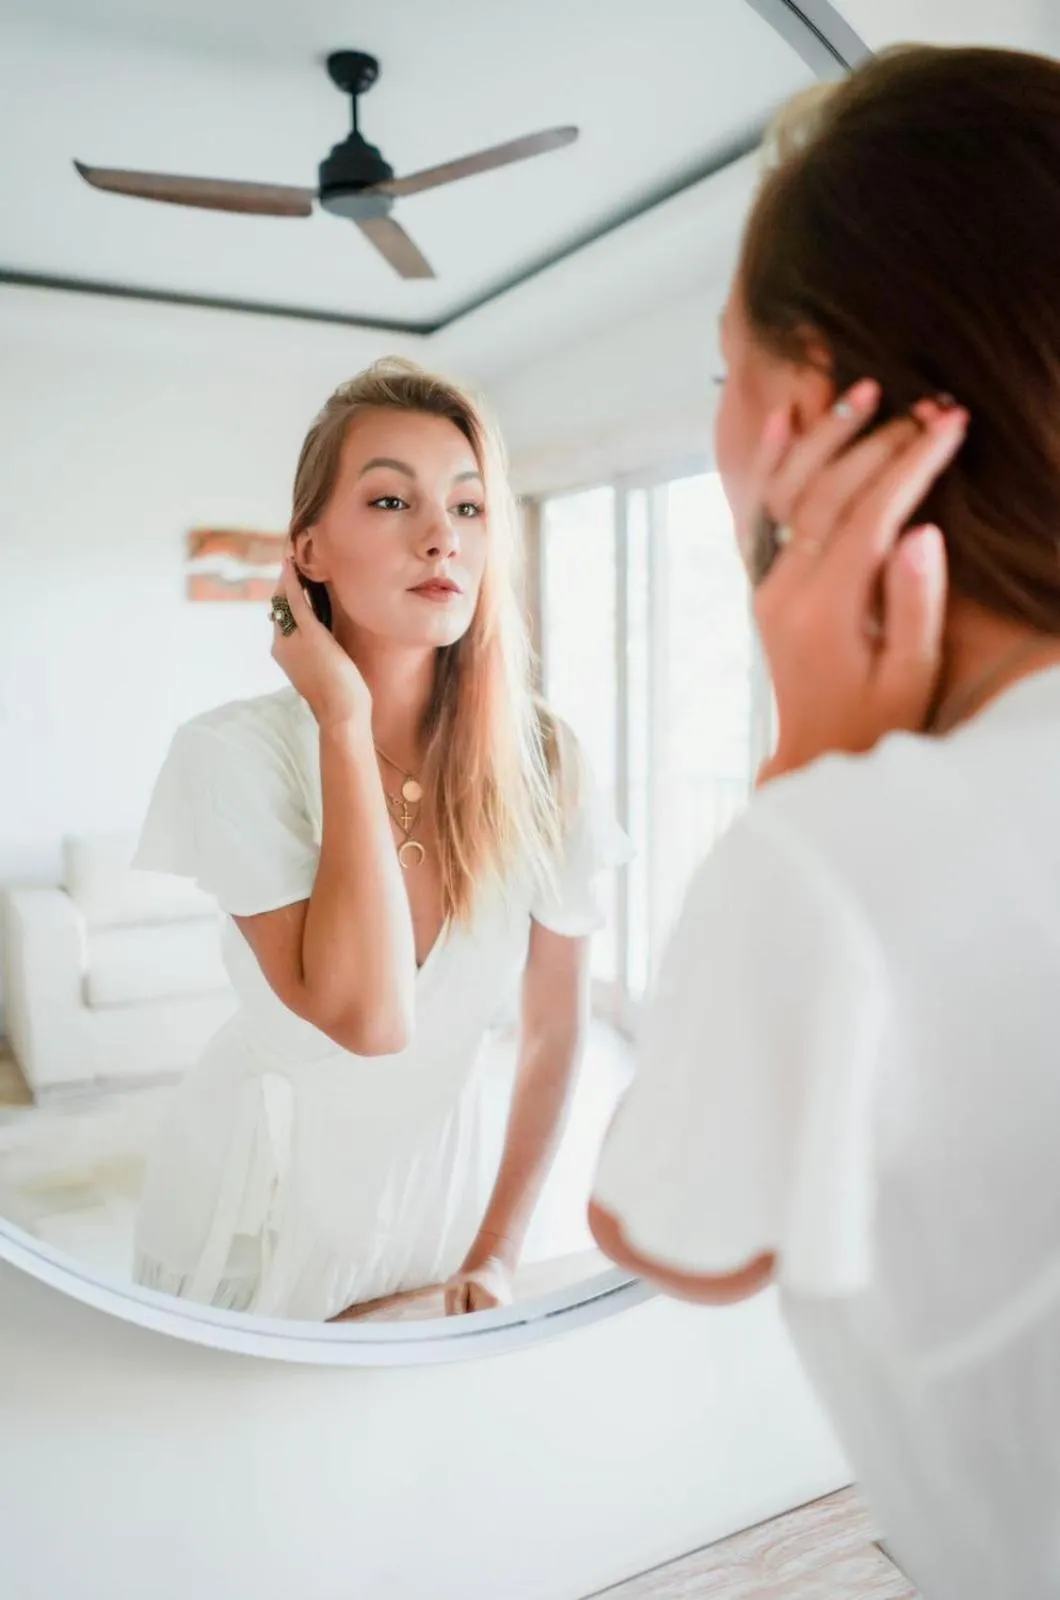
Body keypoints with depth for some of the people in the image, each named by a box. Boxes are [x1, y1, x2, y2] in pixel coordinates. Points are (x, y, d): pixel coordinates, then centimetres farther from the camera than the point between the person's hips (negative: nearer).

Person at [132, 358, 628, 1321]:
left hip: (442, 1185, 2)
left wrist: (498, 1250, -4)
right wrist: (346, 722, -31)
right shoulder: (235, 754, -23)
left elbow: (556, 1030, -6)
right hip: (261, 1203, -1)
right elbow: (366, 1015, -34)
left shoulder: (540, 760, -15)